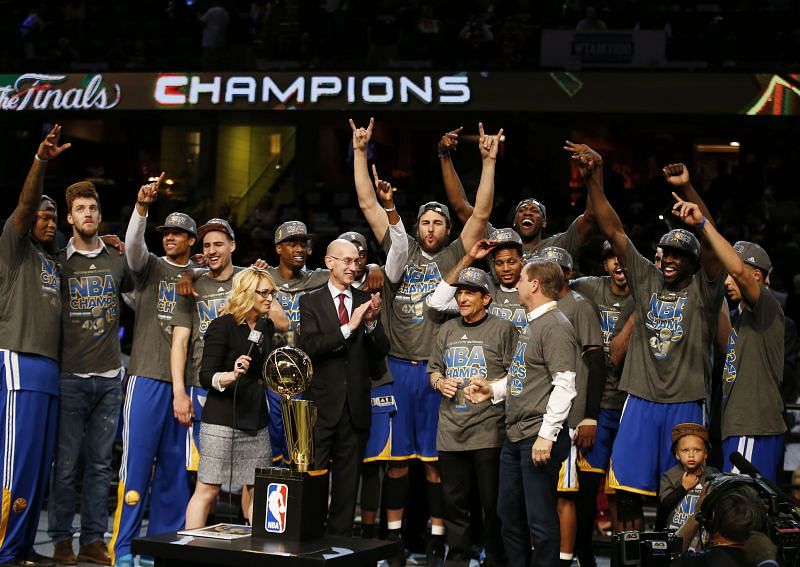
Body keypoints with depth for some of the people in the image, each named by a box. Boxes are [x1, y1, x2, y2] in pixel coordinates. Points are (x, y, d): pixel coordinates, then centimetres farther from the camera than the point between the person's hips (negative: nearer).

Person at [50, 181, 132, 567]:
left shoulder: (118, 261, 10)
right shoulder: (59, 263, 3)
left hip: (109, 376, 3)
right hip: (71, 376, -3)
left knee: (100, 463, 5)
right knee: (66, 463, -2)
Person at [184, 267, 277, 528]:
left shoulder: (267, 326, 13)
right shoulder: (222, 326, -8)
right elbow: (206, 377, -12)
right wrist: (231, 376, -29)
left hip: (256, 421, 7)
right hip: (223, 419, -6)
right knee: (207, 490, -4)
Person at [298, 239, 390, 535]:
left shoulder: (366, 301, 9)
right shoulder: (311, 302, 0)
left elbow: (381, 352, 3)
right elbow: (310, 346, -13)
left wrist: (372, 323, -15)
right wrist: (349, 327, -22)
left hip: (356, 407, 3)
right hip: (322, 406, -3)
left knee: (348, 485, 9)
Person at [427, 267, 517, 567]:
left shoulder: (503, 329, -1)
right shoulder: (447, 330, 16)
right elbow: (434, 369, 24)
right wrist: (440, 383, 4)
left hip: (489, 430, -5)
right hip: (451, 430, 5)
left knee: (493, 502, 0)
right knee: (454, 501, 10)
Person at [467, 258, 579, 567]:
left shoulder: (556, 327, -13)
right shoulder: (532, 324, 17)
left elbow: (564, 386, -20)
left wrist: (546, 435, -22)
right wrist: (492, 390, 11)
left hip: (539, 437, -10)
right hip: (515, 436, 10)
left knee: (540, 519, -3)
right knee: (509, 512, 15)